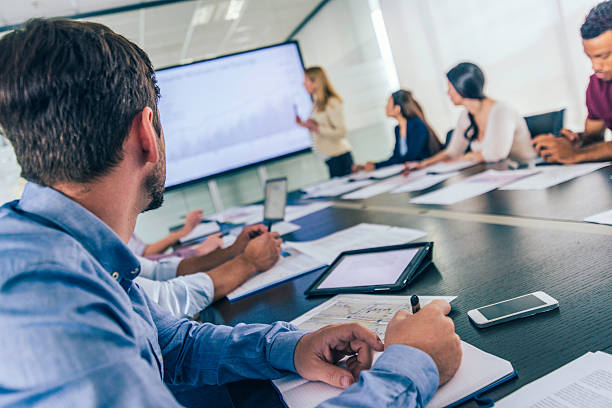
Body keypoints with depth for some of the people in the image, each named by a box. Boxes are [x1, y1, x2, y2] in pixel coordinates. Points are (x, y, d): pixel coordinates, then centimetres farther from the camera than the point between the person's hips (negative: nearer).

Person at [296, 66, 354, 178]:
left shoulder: (332, 103, -12)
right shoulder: (317, 104, 15)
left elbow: (341, 132, -17)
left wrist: (316, 128, -20)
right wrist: (305, 125, 7)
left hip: (340, 156, -8)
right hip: (329, 158, 8)